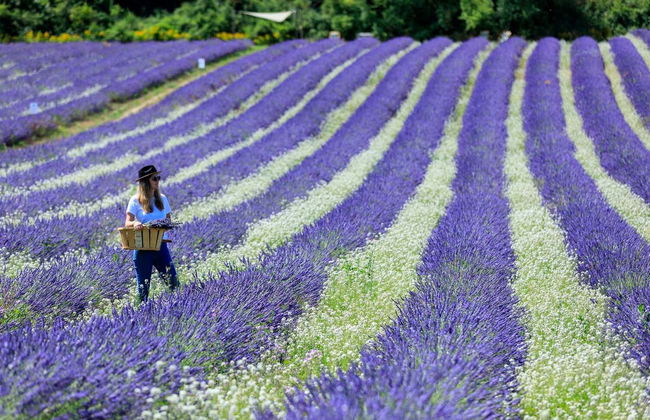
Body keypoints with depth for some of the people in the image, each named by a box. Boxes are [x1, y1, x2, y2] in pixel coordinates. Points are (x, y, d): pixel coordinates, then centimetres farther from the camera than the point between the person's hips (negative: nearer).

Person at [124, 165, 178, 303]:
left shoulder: (162, 199, 9)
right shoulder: (136, 201, -4)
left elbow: (169, 219, 15)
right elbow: (127, 223, -10)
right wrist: (134, 223, -32)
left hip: (161, 246, 4)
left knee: (173, 282, -3)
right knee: (143, 286, 3)